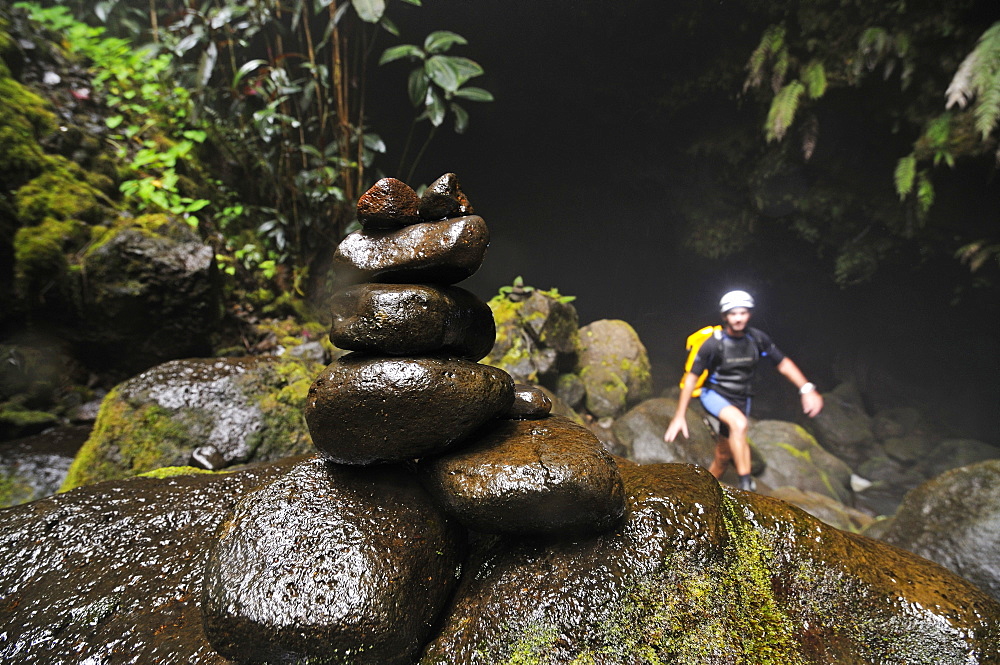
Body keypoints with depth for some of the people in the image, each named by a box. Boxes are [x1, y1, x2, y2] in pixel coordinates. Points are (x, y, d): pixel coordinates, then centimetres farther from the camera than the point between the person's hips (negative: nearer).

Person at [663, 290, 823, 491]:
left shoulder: (758, 339, -9)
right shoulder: (713, 344, -20)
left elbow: (783, 363, 2)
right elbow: (692, 377, -16)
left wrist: (808, 389, -10)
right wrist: (680, 415, -18)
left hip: (741, 399, 5)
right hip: (715, 394, -4)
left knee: (724, 456, 10)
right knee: (739, 423, -36)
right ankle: (746, 484, -25)